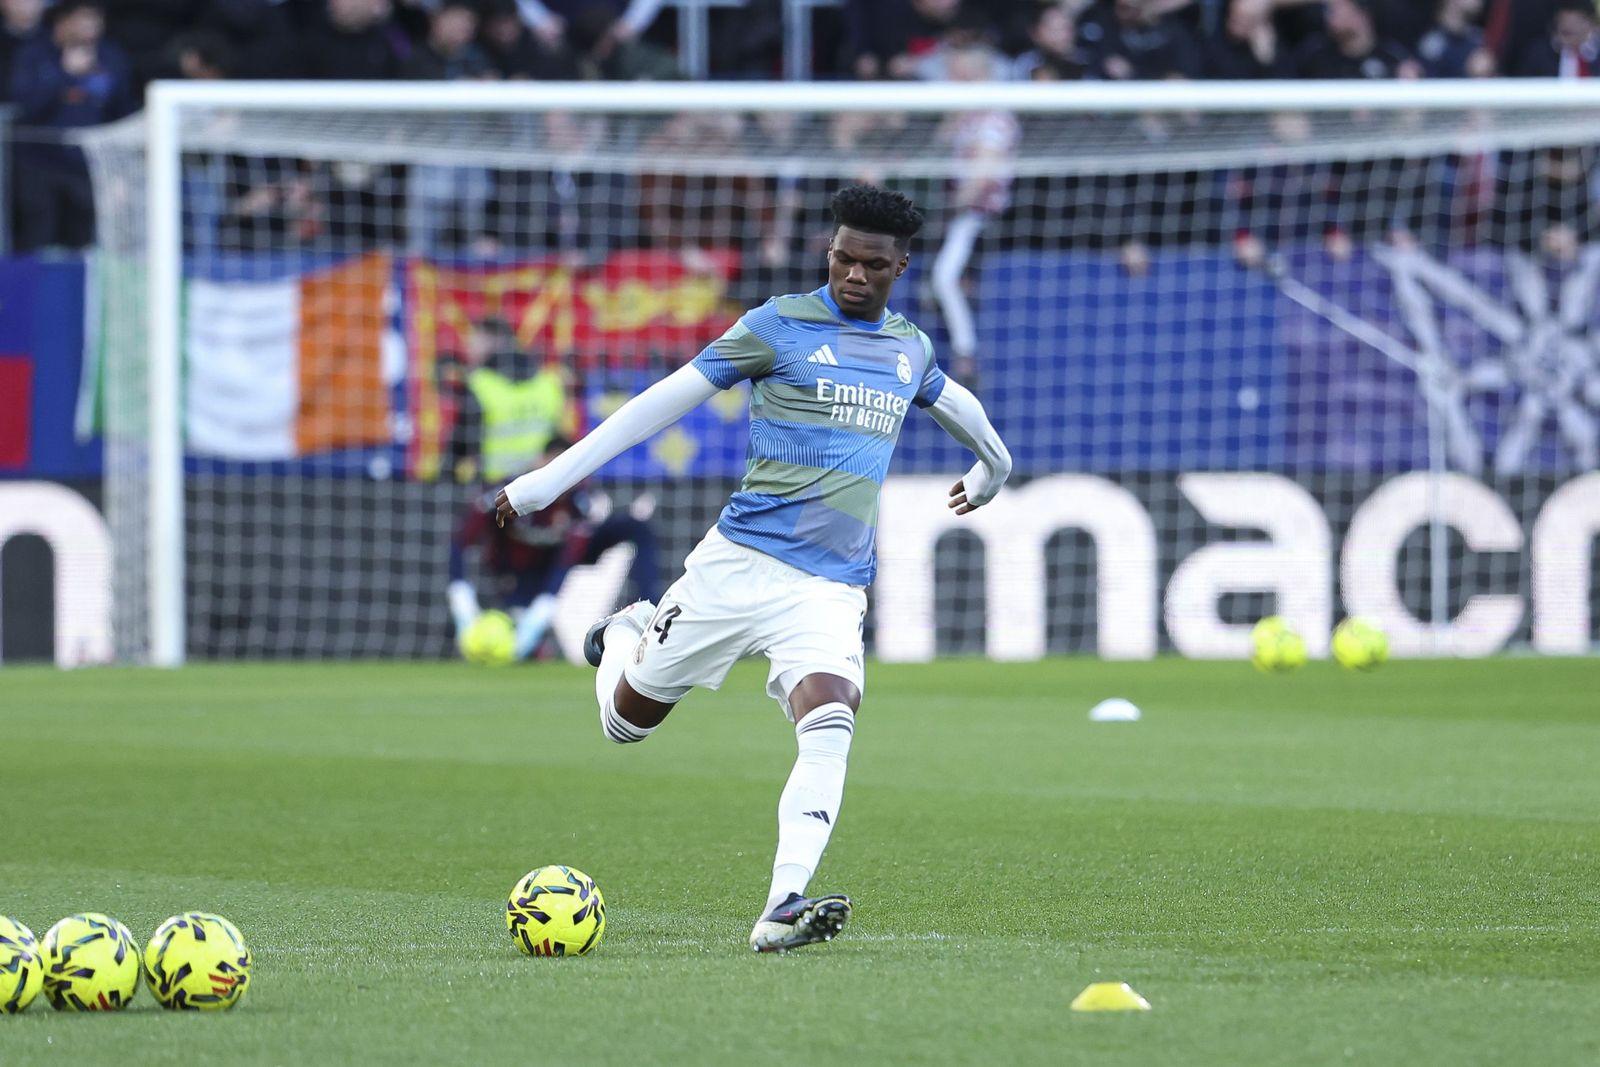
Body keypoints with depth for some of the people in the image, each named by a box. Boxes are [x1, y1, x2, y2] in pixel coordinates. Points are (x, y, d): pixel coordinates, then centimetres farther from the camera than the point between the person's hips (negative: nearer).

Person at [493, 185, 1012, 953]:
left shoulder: (910, 349, 13)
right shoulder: (780, 326, -2)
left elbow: (951, 402, 38)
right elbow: (668, 399, -2)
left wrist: (993, 467, 56)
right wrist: (552, 478, -4)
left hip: (832, 589, 2)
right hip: (741, 563, -2)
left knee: (829, 731, -25)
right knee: (627, 720, 8)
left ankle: (782, 911, -31)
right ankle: (624, 636, 43)